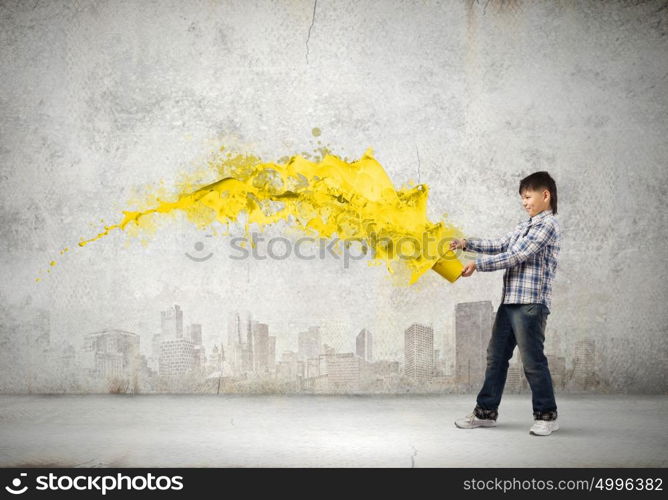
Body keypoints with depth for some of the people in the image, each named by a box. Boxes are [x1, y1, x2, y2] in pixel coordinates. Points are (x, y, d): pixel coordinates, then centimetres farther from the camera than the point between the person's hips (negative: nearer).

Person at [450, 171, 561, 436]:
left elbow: (516, 256, -15)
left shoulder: (547, 224, -9)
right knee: (496, 355, 11)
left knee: (532, 359, -2)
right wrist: (467, 243, 12)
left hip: (531, 302, -9)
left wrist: (478, 264, -12)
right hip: (510, 300, 9)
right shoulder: (525, 225, 19)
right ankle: (486, 411, 19)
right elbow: (500, 245, 23)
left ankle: (546, 415, 13)